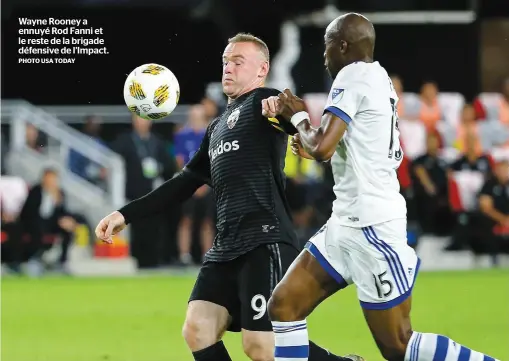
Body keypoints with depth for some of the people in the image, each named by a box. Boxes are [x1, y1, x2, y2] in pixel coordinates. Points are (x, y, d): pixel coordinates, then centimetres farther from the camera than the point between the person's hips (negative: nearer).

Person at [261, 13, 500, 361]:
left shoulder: (353, 76, -13)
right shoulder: (377, 77, 13)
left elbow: (321, 148, -22)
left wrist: (299, 116, -3)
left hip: (371, 226, -10)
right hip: (347, 223, 10)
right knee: (284, 306, 8)